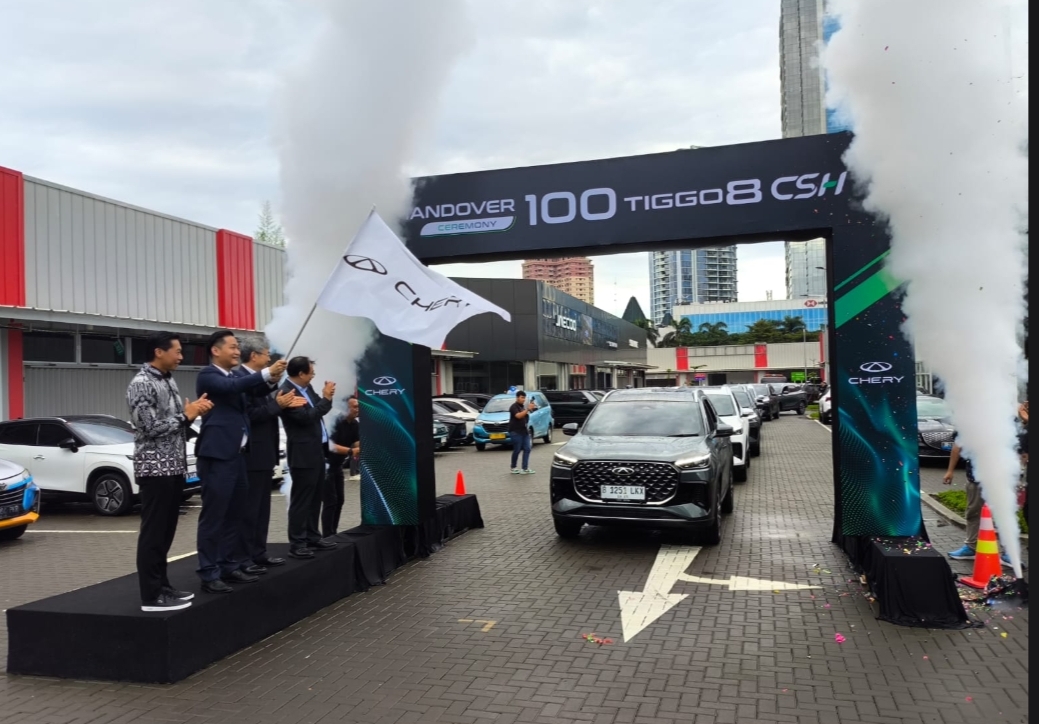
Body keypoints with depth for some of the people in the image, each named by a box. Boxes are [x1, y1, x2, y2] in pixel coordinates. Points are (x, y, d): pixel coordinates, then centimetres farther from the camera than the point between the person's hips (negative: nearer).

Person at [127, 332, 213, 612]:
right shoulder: (141, 384, -13)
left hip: (174, 467, 9)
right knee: (152, 533, -3)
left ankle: (162, 586, 22)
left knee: (166, 532, 14)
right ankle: (151, 595, 3)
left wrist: (194, 410, 0)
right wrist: (186, 415, -11)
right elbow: (151, 428, -19)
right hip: (155, 468, -9)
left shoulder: (169, 380, 13)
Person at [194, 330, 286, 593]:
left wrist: (271, 380, -16)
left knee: (234, 514, 13)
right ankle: (209, 574, 1)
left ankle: (229, 566, 22)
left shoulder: (237, 375, 16)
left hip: (237, 453, 8)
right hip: (217, 454, -8)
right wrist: (265, 373, -30)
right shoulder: (207, 375, -8)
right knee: (213, 515, -4)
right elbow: (231, 387, -26)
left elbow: (256, 392, 5)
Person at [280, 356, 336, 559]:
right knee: (301, 500, -4)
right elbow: (307, 417, -23)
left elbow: (317, 411, 16)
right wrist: (326, 398, -16)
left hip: (317, 450, 9)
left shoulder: (307, 388, 9)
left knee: (314, 498, 14)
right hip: (303, 454, -9)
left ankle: (312, 537, 23)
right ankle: (297, 543, 3)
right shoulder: (286, 392, -18)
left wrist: (326, 397, -2)